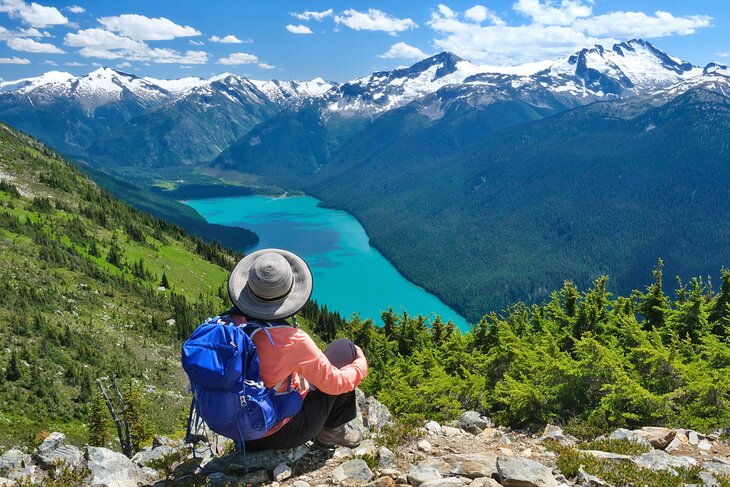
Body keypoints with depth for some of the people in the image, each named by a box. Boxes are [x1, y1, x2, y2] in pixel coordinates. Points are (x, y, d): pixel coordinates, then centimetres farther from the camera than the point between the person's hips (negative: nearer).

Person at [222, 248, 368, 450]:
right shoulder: (290, 340, -29)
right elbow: (333, 383, -17)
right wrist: (361, 364, 2)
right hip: (280, 435, -6)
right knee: (344, 348, 2)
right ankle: (332, 429, 17)